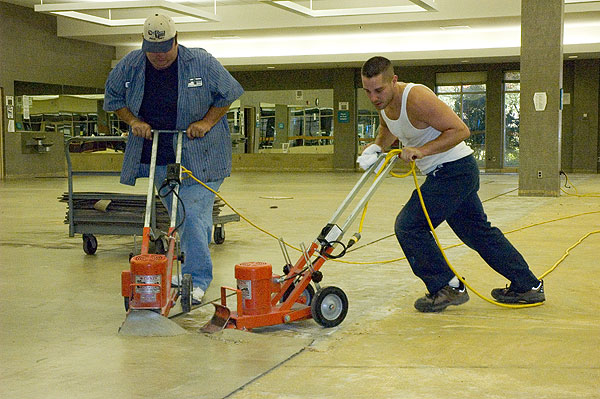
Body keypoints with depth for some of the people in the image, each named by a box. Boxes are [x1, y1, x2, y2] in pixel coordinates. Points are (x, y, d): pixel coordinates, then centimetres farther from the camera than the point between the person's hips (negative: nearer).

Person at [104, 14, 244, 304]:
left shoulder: (201, 63, -8)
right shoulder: (129, 66, 0)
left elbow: (227, 94, 2)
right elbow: (113, 98, 14)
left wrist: (207, 122, -9)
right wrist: (133, 121, -2)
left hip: (199, 157, -4)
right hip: (157, 157, 4)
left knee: (194, 216, -13)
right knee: (179, 217, 11)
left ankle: (197, 280, -9)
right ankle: (187, 270, 25)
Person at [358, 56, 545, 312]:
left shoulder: (416, 97, -25)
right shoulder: (384, 103, 2)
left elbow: (460, 130, -24)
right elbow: (387, 132, 25)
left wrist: (422, 151, -29)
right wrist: (375, 148, 5)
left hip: (455, 170, -10)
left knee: (409, 225, -12)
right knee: (478, 232, 18)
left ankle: (447, 287, 0)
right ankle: (528, 286, 29)